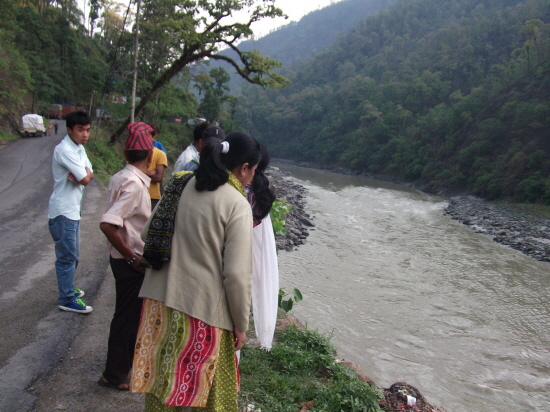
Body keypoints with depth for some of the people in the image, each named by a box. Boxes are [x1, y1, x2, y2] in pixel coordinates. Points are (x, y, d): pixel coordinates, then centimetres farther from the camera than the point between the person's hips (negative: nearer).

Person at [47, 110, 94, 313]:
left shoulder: (79, 148, 10)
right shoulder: (65, 150, -19)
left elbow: (89, 175, 6)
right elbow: (85, 179, -23)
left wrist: (80, 174, -15)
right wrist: (85, 173, -1)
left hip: (73, 210, 9)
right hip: (63, 211, -9)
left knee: (72, 254, 20)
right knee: (67, 256, -2)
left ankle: (68, 289, 35)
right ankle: (67, 300, 7)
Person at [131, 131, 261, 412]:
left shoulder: (181, 185, 3)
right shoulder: (237, 204, -15)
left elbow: (147, 235, 11)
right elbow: (237, 275, -17)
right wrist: (241, 325, -3)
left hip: (160, 297, 6)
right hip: (202, 308, -6)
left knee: (160, 380, 22)